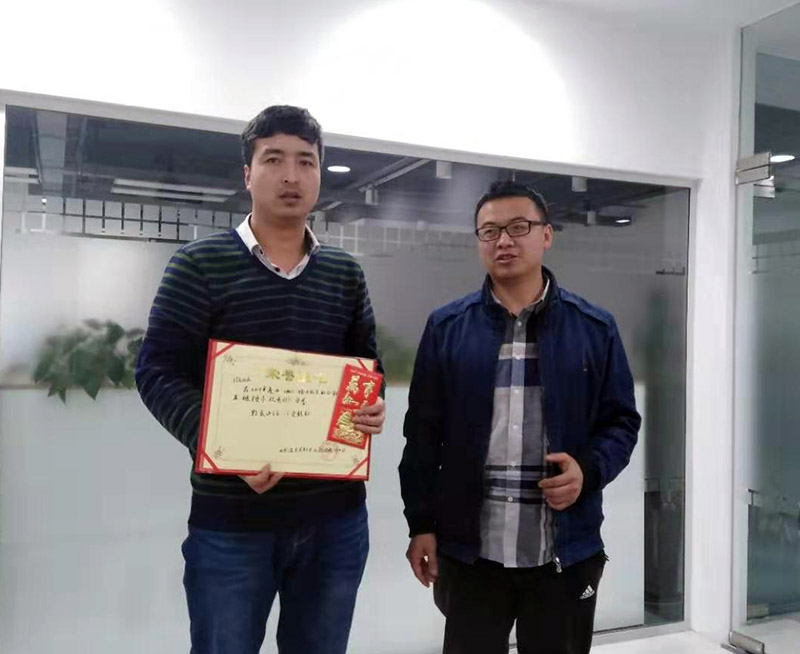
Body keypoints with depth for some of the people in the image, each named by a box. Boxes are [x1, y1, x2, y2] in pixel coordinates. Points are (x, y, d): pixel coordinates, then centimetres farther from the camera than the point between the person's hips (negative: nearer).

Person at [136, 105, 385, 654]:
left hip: (336, 515, 4)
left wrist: (374, 406, -8)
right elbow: (158, 372, -8)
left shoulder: (346, 274, 8)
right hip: (231, 519, -3)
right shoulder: (200, 264, -4)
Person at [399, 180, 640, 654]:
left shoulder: (595, 328, 2)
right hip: (469, 550, 0)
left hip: (567, 552, 1)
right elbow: (423, 432, 3)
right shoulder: (446, 328, 2)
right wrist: (421, 524, 1)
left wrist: (589, 469, -13)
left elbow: (622, 420, 7)